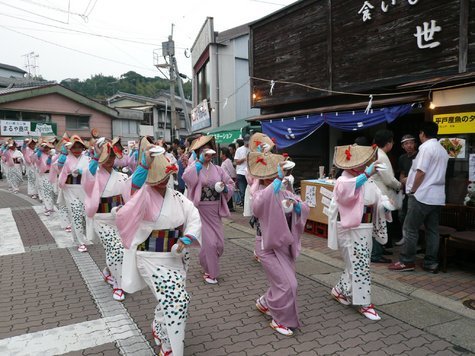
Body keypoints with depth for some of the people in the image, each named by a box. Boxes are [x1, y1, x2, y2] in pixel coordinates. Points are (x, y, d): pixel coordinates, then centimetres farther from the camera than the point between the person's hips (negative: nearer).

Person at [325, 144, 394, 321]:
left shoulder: (368, 180, 8)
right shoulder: (344, 181, -17)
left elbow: (377, 197, 12)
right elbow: (345, 190, -41)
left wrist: (385, 203, -12)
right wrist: (366, 175, -51)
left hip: (365, 229, 8)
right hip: (350, 230, -8)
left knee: (355, 265, 17)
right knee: (359, 266, -2)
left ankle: (340, 291, 36)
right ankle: (364, 304, 10)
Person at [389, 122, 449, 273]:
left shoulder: (426, 147, -10)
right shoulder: (443, 150, 17)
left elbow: (421, 172, -16)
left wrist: (412, 190, -6)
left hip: (422, 195, -8)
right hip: (437, 197, 9)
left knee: (411, 228, -2)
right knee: (432, 230, 8)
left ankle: (407, 261, 2)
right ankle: (431, 263, 12)